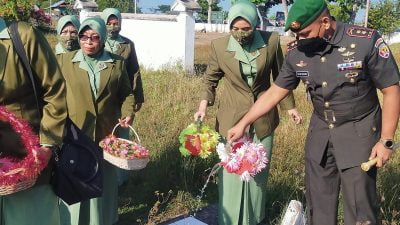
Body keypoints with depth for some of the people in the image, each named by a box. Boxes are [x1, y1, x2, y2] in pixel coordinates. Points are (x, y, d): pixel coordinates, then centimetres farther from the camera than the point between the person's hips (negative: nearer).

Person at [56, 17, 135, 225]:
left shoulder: (117, 63, 4)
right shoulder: (64, 61, 1)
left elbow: (126, 93, 10)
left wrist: (128, 112, -7)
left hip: (106, 133, 2)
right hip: (74, 134, -1)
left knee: (104, 180, 16)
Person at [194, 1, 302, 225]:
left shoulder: (272, 41, -8)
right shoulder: (219, 46, -9)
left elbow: (280, 77, 6)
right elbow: (211, 78, 4)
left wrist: (290, 106, 7)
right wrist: (204, 104, -11)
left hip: (263, 118, 1)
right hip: (232, 118, -1)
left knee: (258, 172, 13)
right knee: (231, 172, 4)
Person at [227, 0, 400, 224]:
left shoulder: (366, 41, -18)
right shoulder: (297, 52, -6)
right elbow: (274, 93, 4)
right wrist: (243, 124, 3)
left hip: (358, 132, -4)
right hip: (320, 131, 4)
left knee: (359, 206, 0)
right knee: (318, 202, 14)